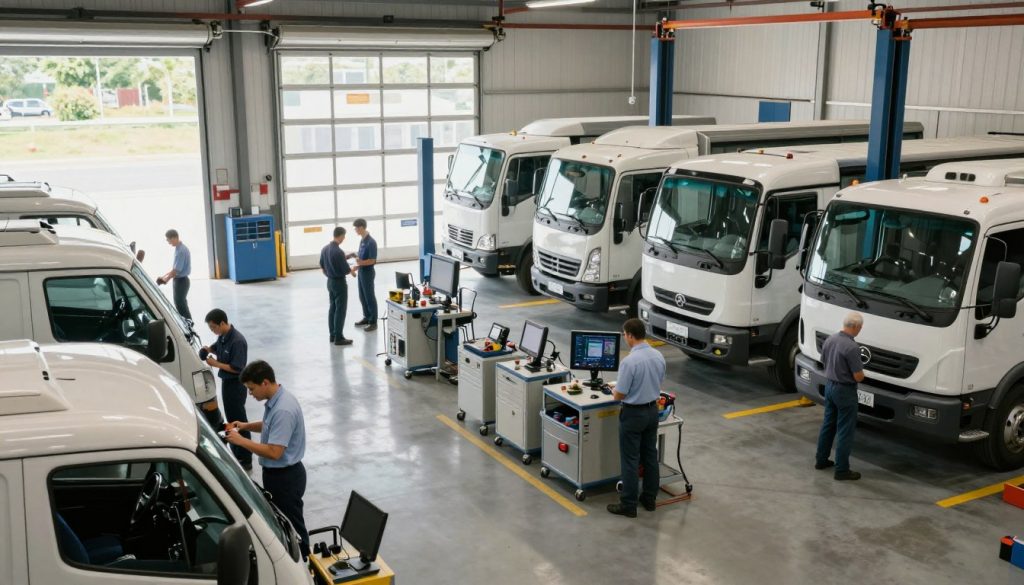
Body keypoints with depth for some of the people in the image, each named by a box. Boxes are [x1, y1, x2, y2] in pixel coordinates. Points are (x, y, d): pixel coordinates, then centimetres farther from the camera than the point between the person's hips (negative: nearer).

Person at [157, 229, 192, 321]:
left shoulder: (181, 250, -23)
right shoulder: (179, 248, 8)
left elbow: (176, 269, -22)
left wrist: (167, 279, -10)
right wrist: (165, 276, 14)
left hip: (181, 281, -10)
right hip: (180, 280, 10)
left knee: (180, 305, -4)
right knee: (181, 304, 16)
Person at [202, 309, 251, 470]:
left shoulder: (238, 341, -25)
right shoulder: (223, 336, 1)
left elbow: (237, 368, -25)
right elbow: (217, 347, 22)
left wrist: (216, 363, -20)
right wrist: (209, 349, 0)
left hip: (235, 385, -9)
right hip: (226, 382, 9)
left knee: (239, 420, -1)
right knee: (231, 419, 18)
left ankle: (246, 460, 7)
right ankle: (237, 454, 32)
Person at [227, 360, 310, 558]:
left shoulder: (283, 410, -29)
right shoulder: (275, 400, 2)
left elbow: (274, 452, -30)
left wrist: (240, 440, -23)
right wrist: (246, 426, 5)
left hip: (285, 477, -10)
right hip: (276, 473, 10)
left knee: (292, 527, 4)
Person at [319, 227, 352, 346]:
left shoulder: (324, 249, 2)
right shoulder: (338, 252, -24)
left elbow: (322, 266, 13)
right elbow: (346, 271, -19)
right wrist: (353, 270, 2)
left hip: (330, 282, 8)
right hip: (339, 283, -8)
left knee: (332, 308, 14)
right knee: (340, 310, -2)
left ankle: (333, 335, 20)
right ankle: (338, 338, 1)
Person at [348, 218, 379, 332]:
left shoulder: (371, 242, -21)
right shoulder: (362, 240, 7)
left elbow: (373, 260, -21)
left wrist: (359, 264, -26)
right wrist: (353, 255, 2)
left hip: (368, 272, -9)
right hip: (361, 271, 9)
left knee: (369, 297, -1)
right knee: (362, 296, 17)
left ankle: (373, 322, 7)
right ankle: (367, 317, 31)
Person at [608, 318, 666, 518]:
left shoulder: (630, 361, -25)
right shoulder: (659, 356, -1)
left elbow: (620, 394, -18)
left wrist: (614, 392, 4)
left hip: (634, 413, -7)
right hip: (653, 410, 7)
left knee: (630, 460, 1)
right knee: (650, 455, 16)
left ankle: (629, 505, 6)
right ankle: (649, 498, 25)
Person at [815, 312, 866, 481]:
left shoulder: (829, 339, 0)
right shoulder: (852, 347, -25)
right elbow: (858, 376, -20)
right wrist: (861, 372, 1)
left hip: (830, 386, 8)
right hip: (845, 390, -8)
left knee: (828, 425, 19)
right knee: (845, 431, 0)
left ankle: (821, 460, 30)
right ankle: (842, 470, 5)